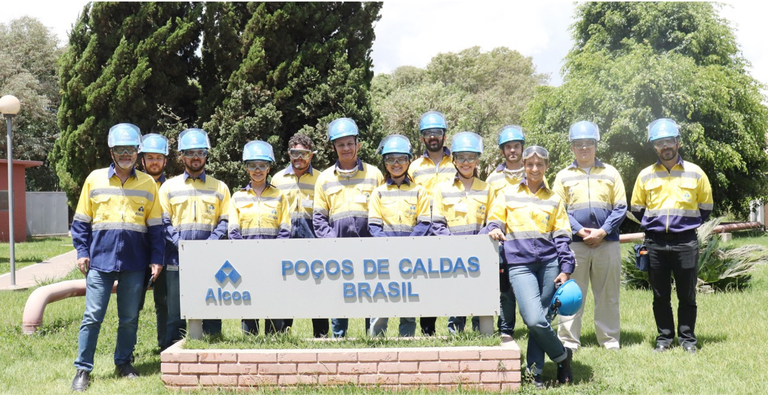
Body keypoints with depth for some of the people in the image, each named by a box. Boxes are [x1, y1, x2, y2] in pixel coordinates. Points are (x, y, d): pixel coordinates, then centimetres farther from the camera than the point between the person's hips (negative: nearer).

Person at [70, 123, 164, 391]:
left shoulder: (148, 184, 7)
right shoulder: (95, 179, 5)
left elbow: (155, 226, 9)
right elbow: (81, 221, 8)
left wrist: (156, 258, 3)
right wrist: (82, 252, -1)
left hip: (134, 261, 1)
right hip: (100, 259, -1)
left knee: (130, 317, 8)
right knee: (93, 316, -3)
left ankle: (124, 362, 23)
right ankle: (83, 369, 6)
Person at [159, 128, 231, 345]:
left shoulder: (219, 187, 12)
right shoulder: (169, 187, 11)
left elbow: (225, 221, 6)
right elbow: (164, 223, 4)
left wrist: (209, 244, -10)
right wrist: (181, 245, -12)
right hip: (177, 260, 0)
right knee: (175, 316, 2)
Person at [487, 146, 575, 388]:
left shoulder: (553, 199, 13)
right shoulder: (508, 194, 10)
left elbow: (562, 236, 11)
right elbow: (494, 220, 13)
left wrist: (566, 269, 2)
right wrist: (494, 230, -12)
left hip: (549, 263, 2)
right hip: (520, 264, -1)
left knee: (539, 319, -2)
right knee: (534, 320, -16)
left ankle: (536, 372, 12)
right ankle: (562, 356, 8)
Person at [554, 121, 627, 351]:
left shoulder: (610, 173, 10)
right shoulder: (563, 176, 8)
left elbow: (620, 208, 6)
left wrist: (602, 231, -8)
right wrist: (579, 230, -11)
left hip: (607, 243, 1)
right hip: (574, 244, -1)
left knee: (608, 294, 6)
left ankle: (609, 339, 15)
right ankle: (568, 340, 6)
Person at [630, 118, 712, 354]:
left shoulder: (695, 173, 2)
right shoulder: (645, 175, 5)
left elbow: (706, 207, 11)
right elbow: (636, 208, 15)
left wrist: (687, 224, 6)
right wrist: (652, 225, 9)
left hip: (686, 243, -1)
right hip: (655, 243, 1)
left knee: (687, 295, 5)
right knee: (660, 296, 8)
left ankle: (688, 339, 15)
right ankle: (664, 338, 18)